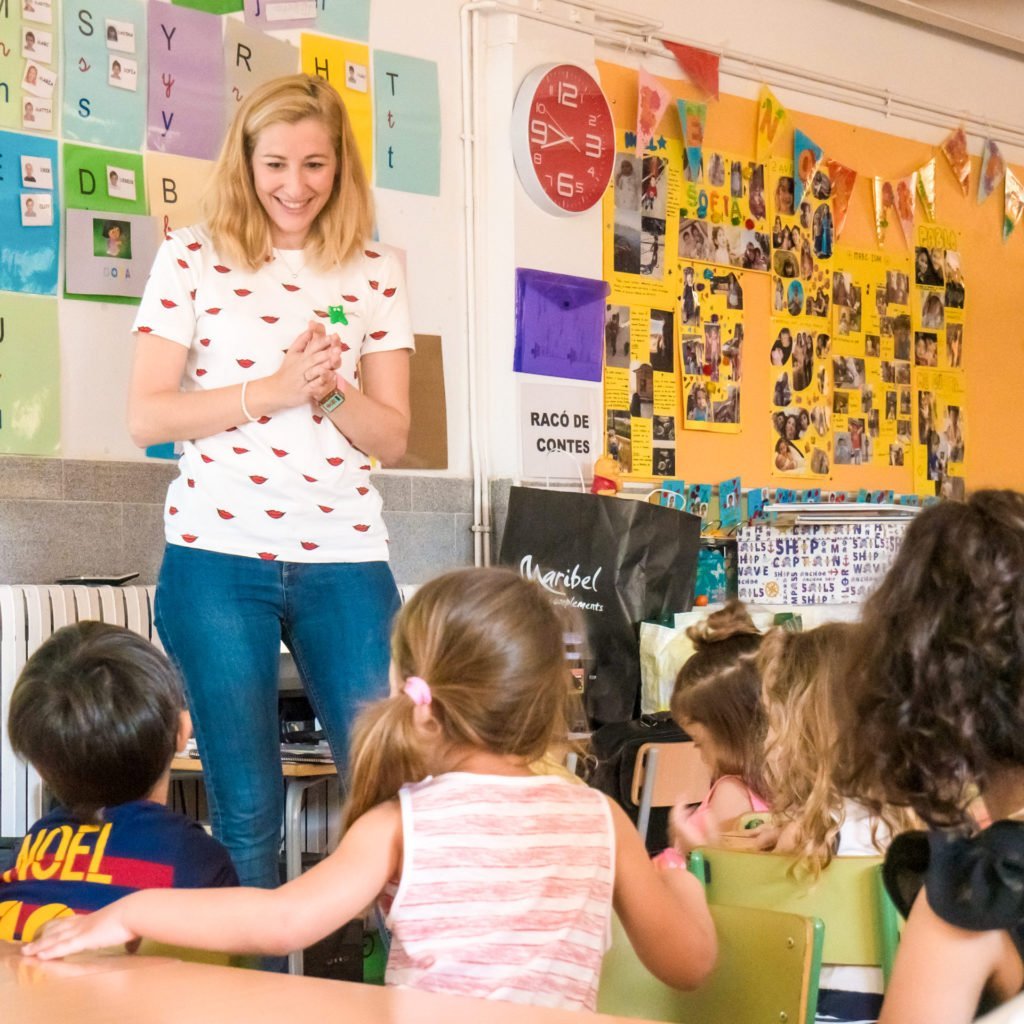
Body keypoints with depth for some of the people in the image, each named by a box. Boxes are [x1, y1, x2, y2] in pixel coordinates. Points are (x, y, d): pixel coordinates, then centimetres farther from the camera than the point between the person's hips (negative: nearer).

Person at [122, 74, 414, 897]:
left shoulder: (376, 273, 7)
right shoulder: (193, 258, 2)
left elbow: (392, 436, 6)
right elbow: (147, 417, -4)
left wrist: (331, 390, -14)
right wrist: (273, 390, -15)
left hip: (345, 559, 2)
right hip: (219, 557, -2)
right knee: (246, 809, 3)